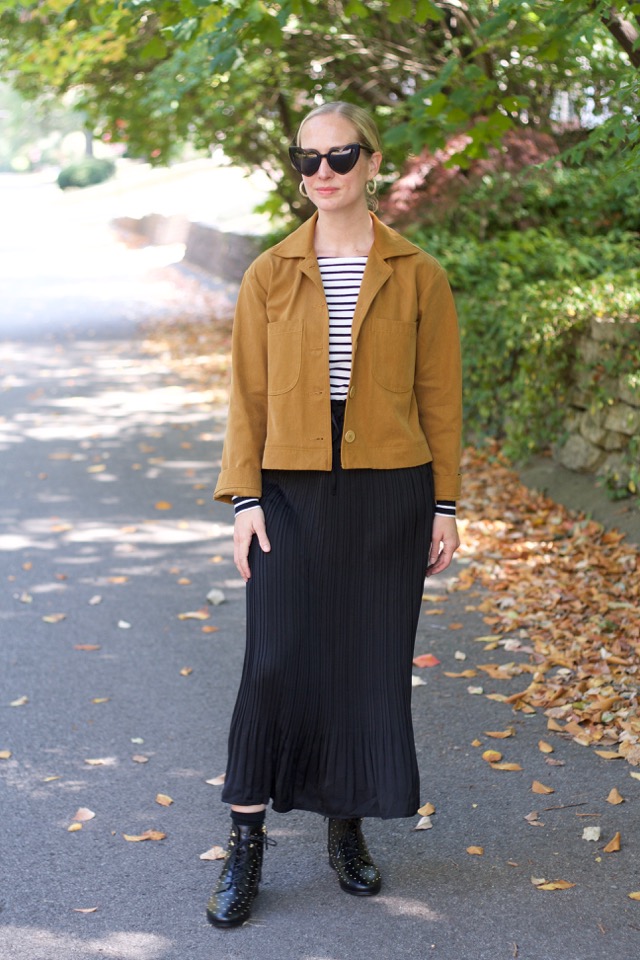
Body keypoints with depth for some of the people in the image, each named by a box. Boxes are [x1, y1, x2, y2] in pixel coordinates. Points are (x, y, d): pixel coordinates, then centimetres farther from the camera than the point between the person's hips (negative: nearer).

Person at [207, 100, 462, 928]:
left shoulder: (416, 276, 1)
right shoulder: (269, 277, 3)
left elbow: (438, 396, 4)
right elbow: (248, 395, 3)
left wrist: (444, 505, 2)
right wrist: (245, 497, -4)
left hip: (389, 491, 0)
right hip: (292, 490, 0)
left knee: (373, 664, 6)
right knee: (276, 662, -4)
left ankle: (348, 826, 25)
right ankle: (246, 846, 9)